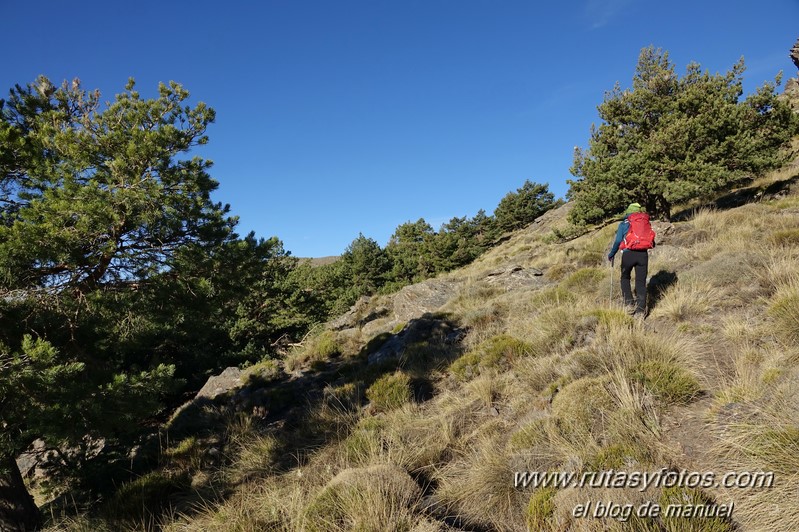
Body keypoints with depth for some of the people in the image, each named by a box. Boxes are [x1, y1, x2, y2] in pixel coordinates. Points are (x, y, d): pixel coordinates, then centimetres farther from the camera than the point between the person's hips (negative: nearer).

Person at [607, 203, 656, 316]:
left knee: (625, 278, 18)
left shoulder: (624, 224, 6)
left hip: (629, 253, -2)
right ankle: (640, 310, 1)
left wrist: (611, 254, 14)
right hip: (643, 254, 2)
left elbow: (618, 241, 1)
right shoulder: (646, 223, 15)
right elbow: (652, 243, 13)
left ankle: (629, 303, 4)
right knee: (641, 282, 6)